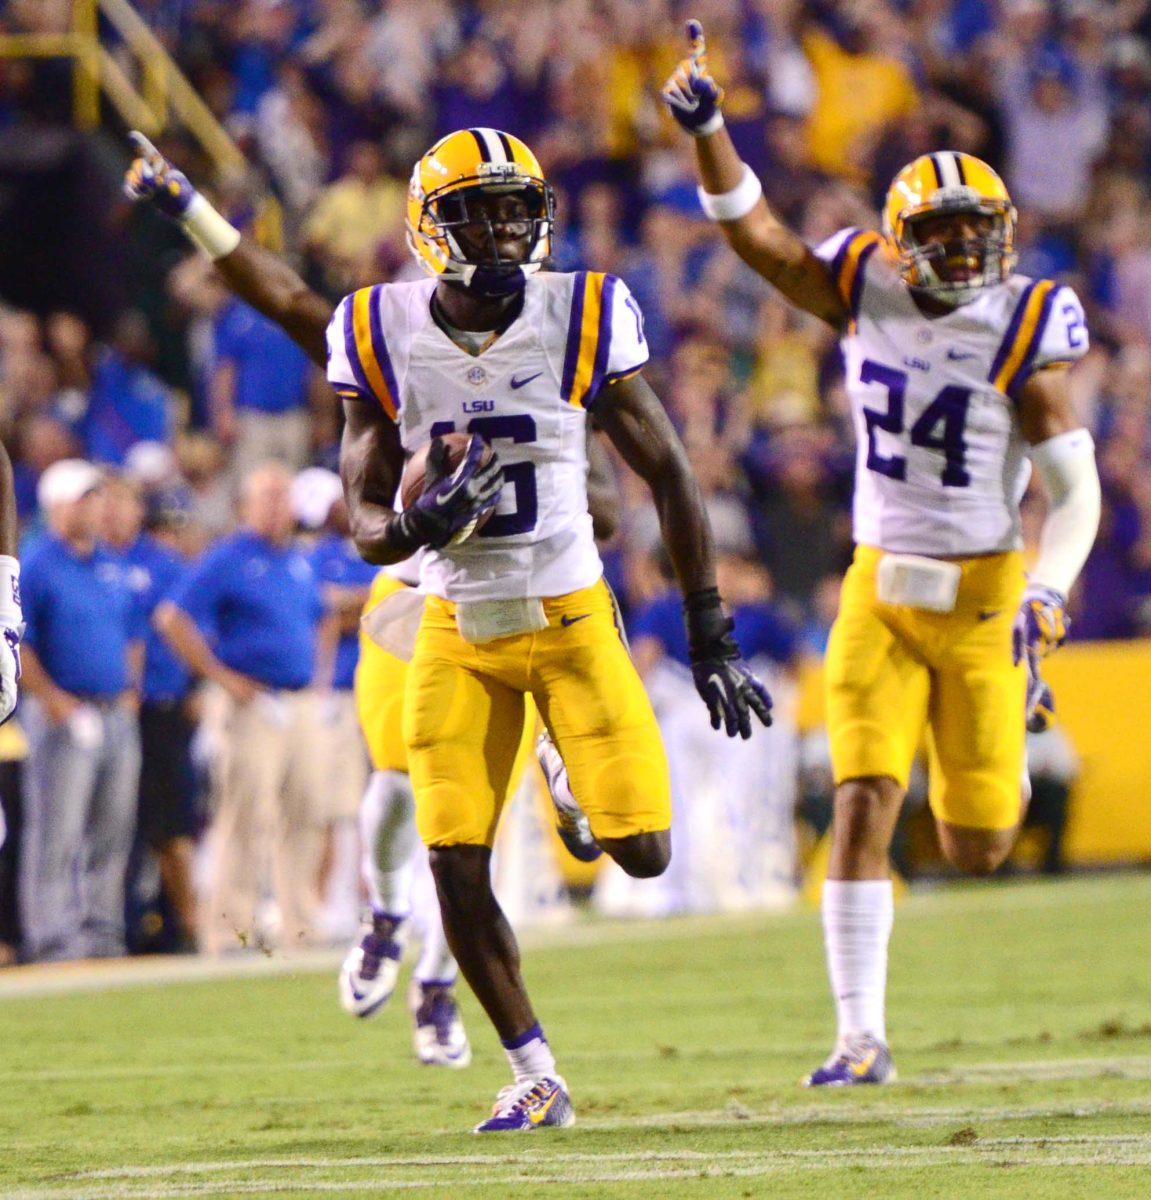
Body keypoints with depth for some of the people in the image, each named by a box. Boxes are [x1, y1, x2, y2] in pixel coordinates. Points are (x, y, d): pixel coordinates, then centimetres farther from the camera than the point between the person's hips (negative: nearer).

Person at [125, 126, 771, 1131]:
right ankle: (536, 1078, 8)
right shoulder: (387, 340, -5)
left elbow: (669, 476, -2)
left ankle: (581, 781, 31)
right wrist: (417, 526, -27)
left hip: (573, 617, -1)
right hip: (458, 632, 1)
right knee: (457, 869, -7)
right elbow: (367, 521, -1)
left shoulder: (581, 320, -8)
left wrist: (712, 640, -2)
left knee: (643, 852, -7)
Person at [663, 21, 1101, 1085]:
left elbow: (1074, 488, -11)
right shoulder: (867, 292, -2)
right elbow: (756, 233, 0)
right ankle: (862, 1037, -6)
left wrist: (1047, 600, -23)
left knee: (977, 850, 6)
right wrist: (707, 129, -14)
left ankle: (1024, 724, 44)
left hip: (982, 596, -2)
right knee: (864, 806, -12)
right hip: (881, 590, 2)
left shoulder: (1024, 332, -11)